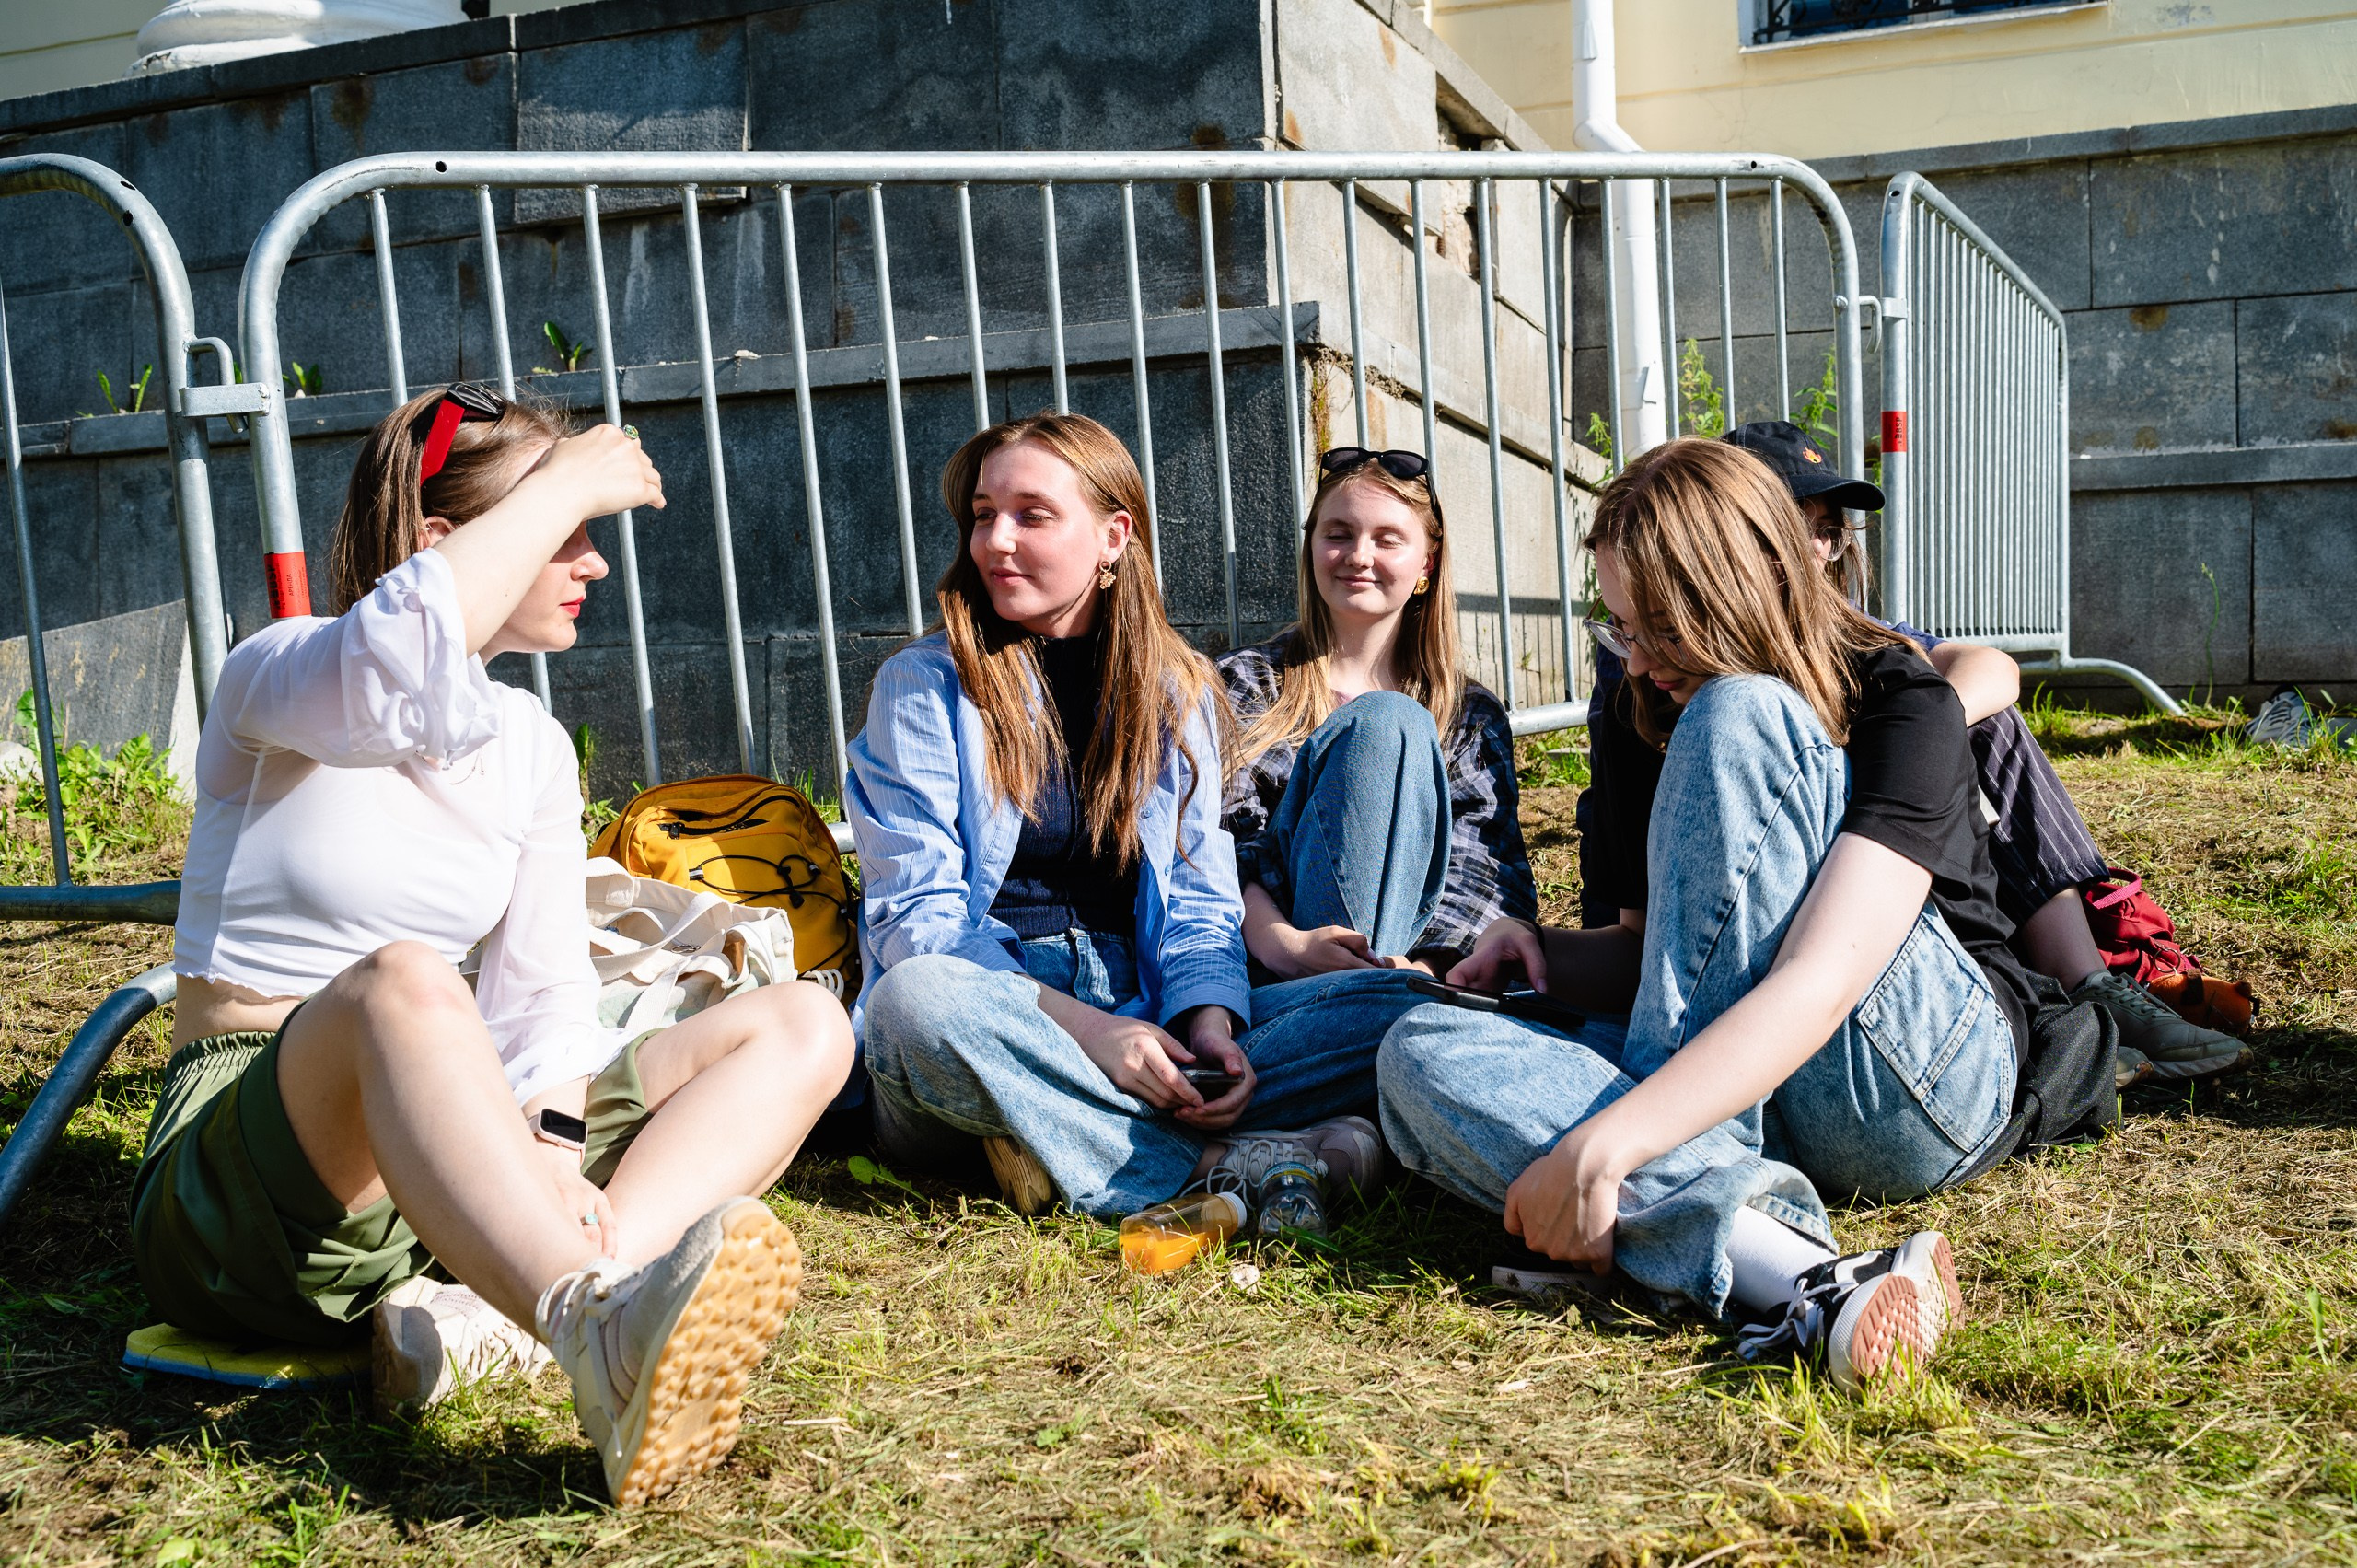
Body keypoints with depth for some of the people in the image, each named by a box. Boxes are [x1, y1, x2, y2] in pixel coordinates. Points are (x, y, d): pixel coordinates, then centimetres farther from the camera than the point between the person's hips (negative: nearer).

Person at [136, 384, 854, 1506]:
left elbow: (545, 999, 1)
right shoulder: (277, 679, -6)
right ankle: (607, 1349, -53)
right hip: (247, 1175, -6)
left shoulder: (532, 748, 11)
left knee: (803, 1027, -12)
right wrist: (568, 482, -21)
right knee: (400, 982, -39)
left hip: (449, 1155, 6)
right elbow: (392, 666, -33)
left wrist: (544, 1133, -20)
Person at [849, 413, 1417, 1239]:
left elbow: (1200, 898, 8)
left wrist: (1209, 1024, -15)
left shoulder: (1180, 689, 11)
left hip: (1143, 1021, 3)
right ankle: (1220, 1162, -30)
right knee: (918, 998, -39)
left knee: (1388, 1013, -17)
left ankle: (1061, 1143, -29)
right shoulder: (922, 685, 0)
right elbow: (915, 914, -8)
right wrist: (1087, 1029, -22)